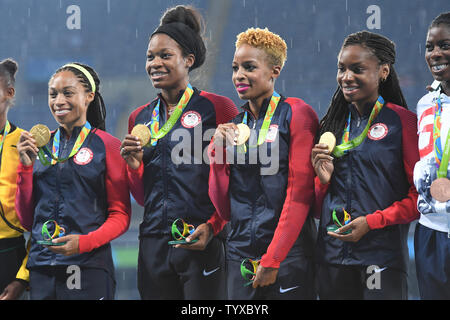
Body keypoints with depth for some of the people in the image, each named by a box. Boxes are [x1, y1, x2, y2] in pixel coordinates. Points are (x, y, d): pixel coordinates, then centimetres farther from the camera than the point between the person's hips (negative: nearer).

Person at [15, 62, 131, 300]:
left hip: (89, 267, -4)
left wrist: (85, 242, -17)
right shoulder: (39, 145, 12)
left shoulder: (107, 145, 0)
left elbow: (120, 216, -1)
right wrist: (26, 166, 1)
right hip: (41, 267, 4)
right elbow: (27, 219, 12)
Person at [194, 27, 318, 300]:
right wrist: (219, 151, -3)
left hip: (288, 255, -4)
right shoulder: (233, 127, 12)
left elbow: (300, 194, -9)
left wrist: (273, 258, -13)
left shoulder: (297, 114, -3)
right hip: (240, 254, 5)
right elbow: (224, 207, 8)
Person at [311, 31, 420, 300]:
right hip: (332, 255, 5)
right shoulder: (333, 125, 13)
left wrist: (371, 221, -13)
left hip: (383, 254, -5)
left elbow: (421, 196, -6)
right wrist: (323, 180, -3)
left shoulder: (402, 121, -2)